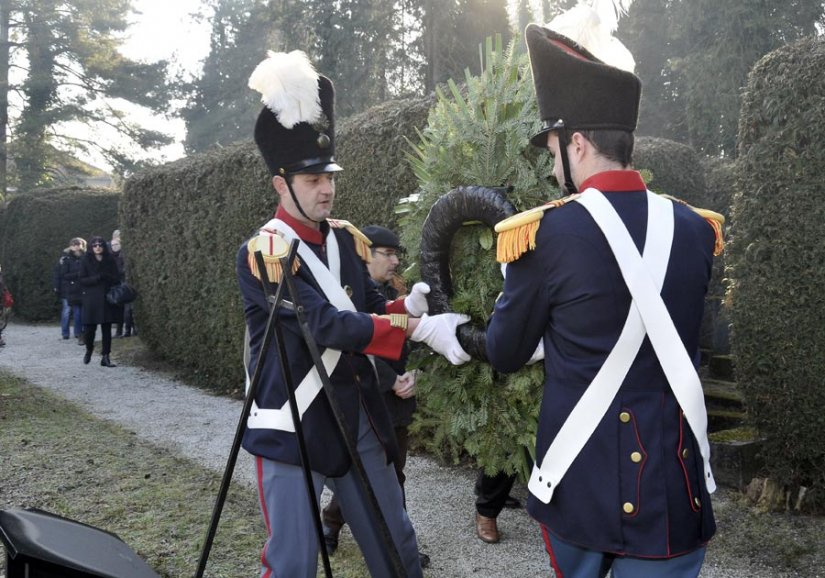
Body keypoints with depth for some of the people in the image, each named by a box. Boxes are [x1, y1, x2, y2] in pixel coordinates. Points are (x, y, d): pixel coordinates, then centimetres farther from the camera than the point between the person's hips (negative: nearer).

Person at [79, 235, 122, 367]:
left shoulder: (110, 260, 5)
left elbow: (117, 279, 4)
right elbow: (82, 280, -2)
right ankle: (89, 349, 27)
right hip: (91, 299, -1)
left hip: (107, 299, 1)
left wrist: (105, 276, -14)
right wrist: (97, 277, -16)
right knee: (89, 328, -2)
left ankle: (105, 357, 7)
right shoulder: (86, 261, 2)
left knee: (106, 329, 1)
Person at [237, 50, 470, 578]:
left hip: (358, 417, 7)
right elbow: (328, 324, -26)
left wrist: (407, 307, -13)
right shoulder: (262, 252, -16)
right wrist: (421, 330, -31)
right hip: (292, 428, -6)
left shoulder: (348, 240, 6)